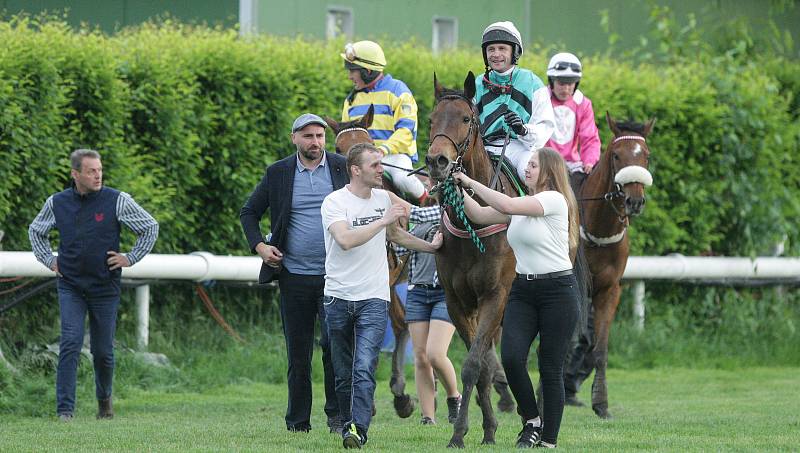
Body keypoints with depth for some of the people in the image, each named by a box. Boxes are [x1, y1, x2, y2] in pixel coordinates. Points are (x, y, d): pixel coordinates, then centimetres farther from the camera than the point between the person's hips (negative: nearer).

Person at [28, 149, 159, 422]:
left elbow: (150, 227, 6)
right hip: (70, 287, 1)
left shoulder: (117, 201, -5)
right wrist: (49, 260, 11)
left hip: (105, 287, 0)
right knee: (70, 343, -14)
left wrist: (130, 258, 1)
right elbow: (35, 231, 22)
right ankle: (65, 409, -15)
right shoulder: (57, 203, 3)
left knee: (103, 349, 7)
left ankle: (104, 399, 32)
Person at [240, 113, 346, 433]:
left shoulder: (343, 168, 3)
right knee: (298, 353, 6)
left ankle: (337, 413, -2)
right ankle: (298, 422, 13)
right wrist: (258, 245, -1)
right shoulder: (277, 173, 4)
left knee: (335, 343, -12)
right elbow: (248, 212, 14)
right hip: (294, 277, 1)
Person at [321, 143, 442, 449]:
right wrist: (384, 220, -23)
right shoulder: (335, 202, -7)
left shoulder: (383, 198, 10)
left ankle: (358, 429, -24)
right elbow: (346, 240, -24)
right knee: (343, 374, 7)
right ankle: (348, 425, 20)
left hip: (373, 299, 2)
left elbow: (396, 235, 30)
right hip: (339, 298, -2)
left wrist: (431, 246, 36)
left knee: (364, 369, -16)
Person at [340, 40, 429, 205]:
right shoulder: (352, 98, 18)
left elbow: (406, 129, -11)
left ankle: (424, 199, -4)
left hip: (394, 153, -6)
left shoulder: (397, 90, -3)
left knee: (402, 179, -33)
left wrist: (384, 149, -24)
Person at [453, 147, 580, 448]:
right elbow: (479, 215, 10)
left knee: (551, 369, -2)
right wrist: (458, 190, -3)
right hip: (523, 290, 6)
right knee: (511, 357, -13)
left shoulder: (555, 200, -11)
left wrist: (470, 182, -15)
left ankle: (549, 439, 5)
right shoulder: (523, 205, 13)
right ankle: (531, 421, 7)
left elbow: (507, 205, -22)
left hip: (557, 290, -6)